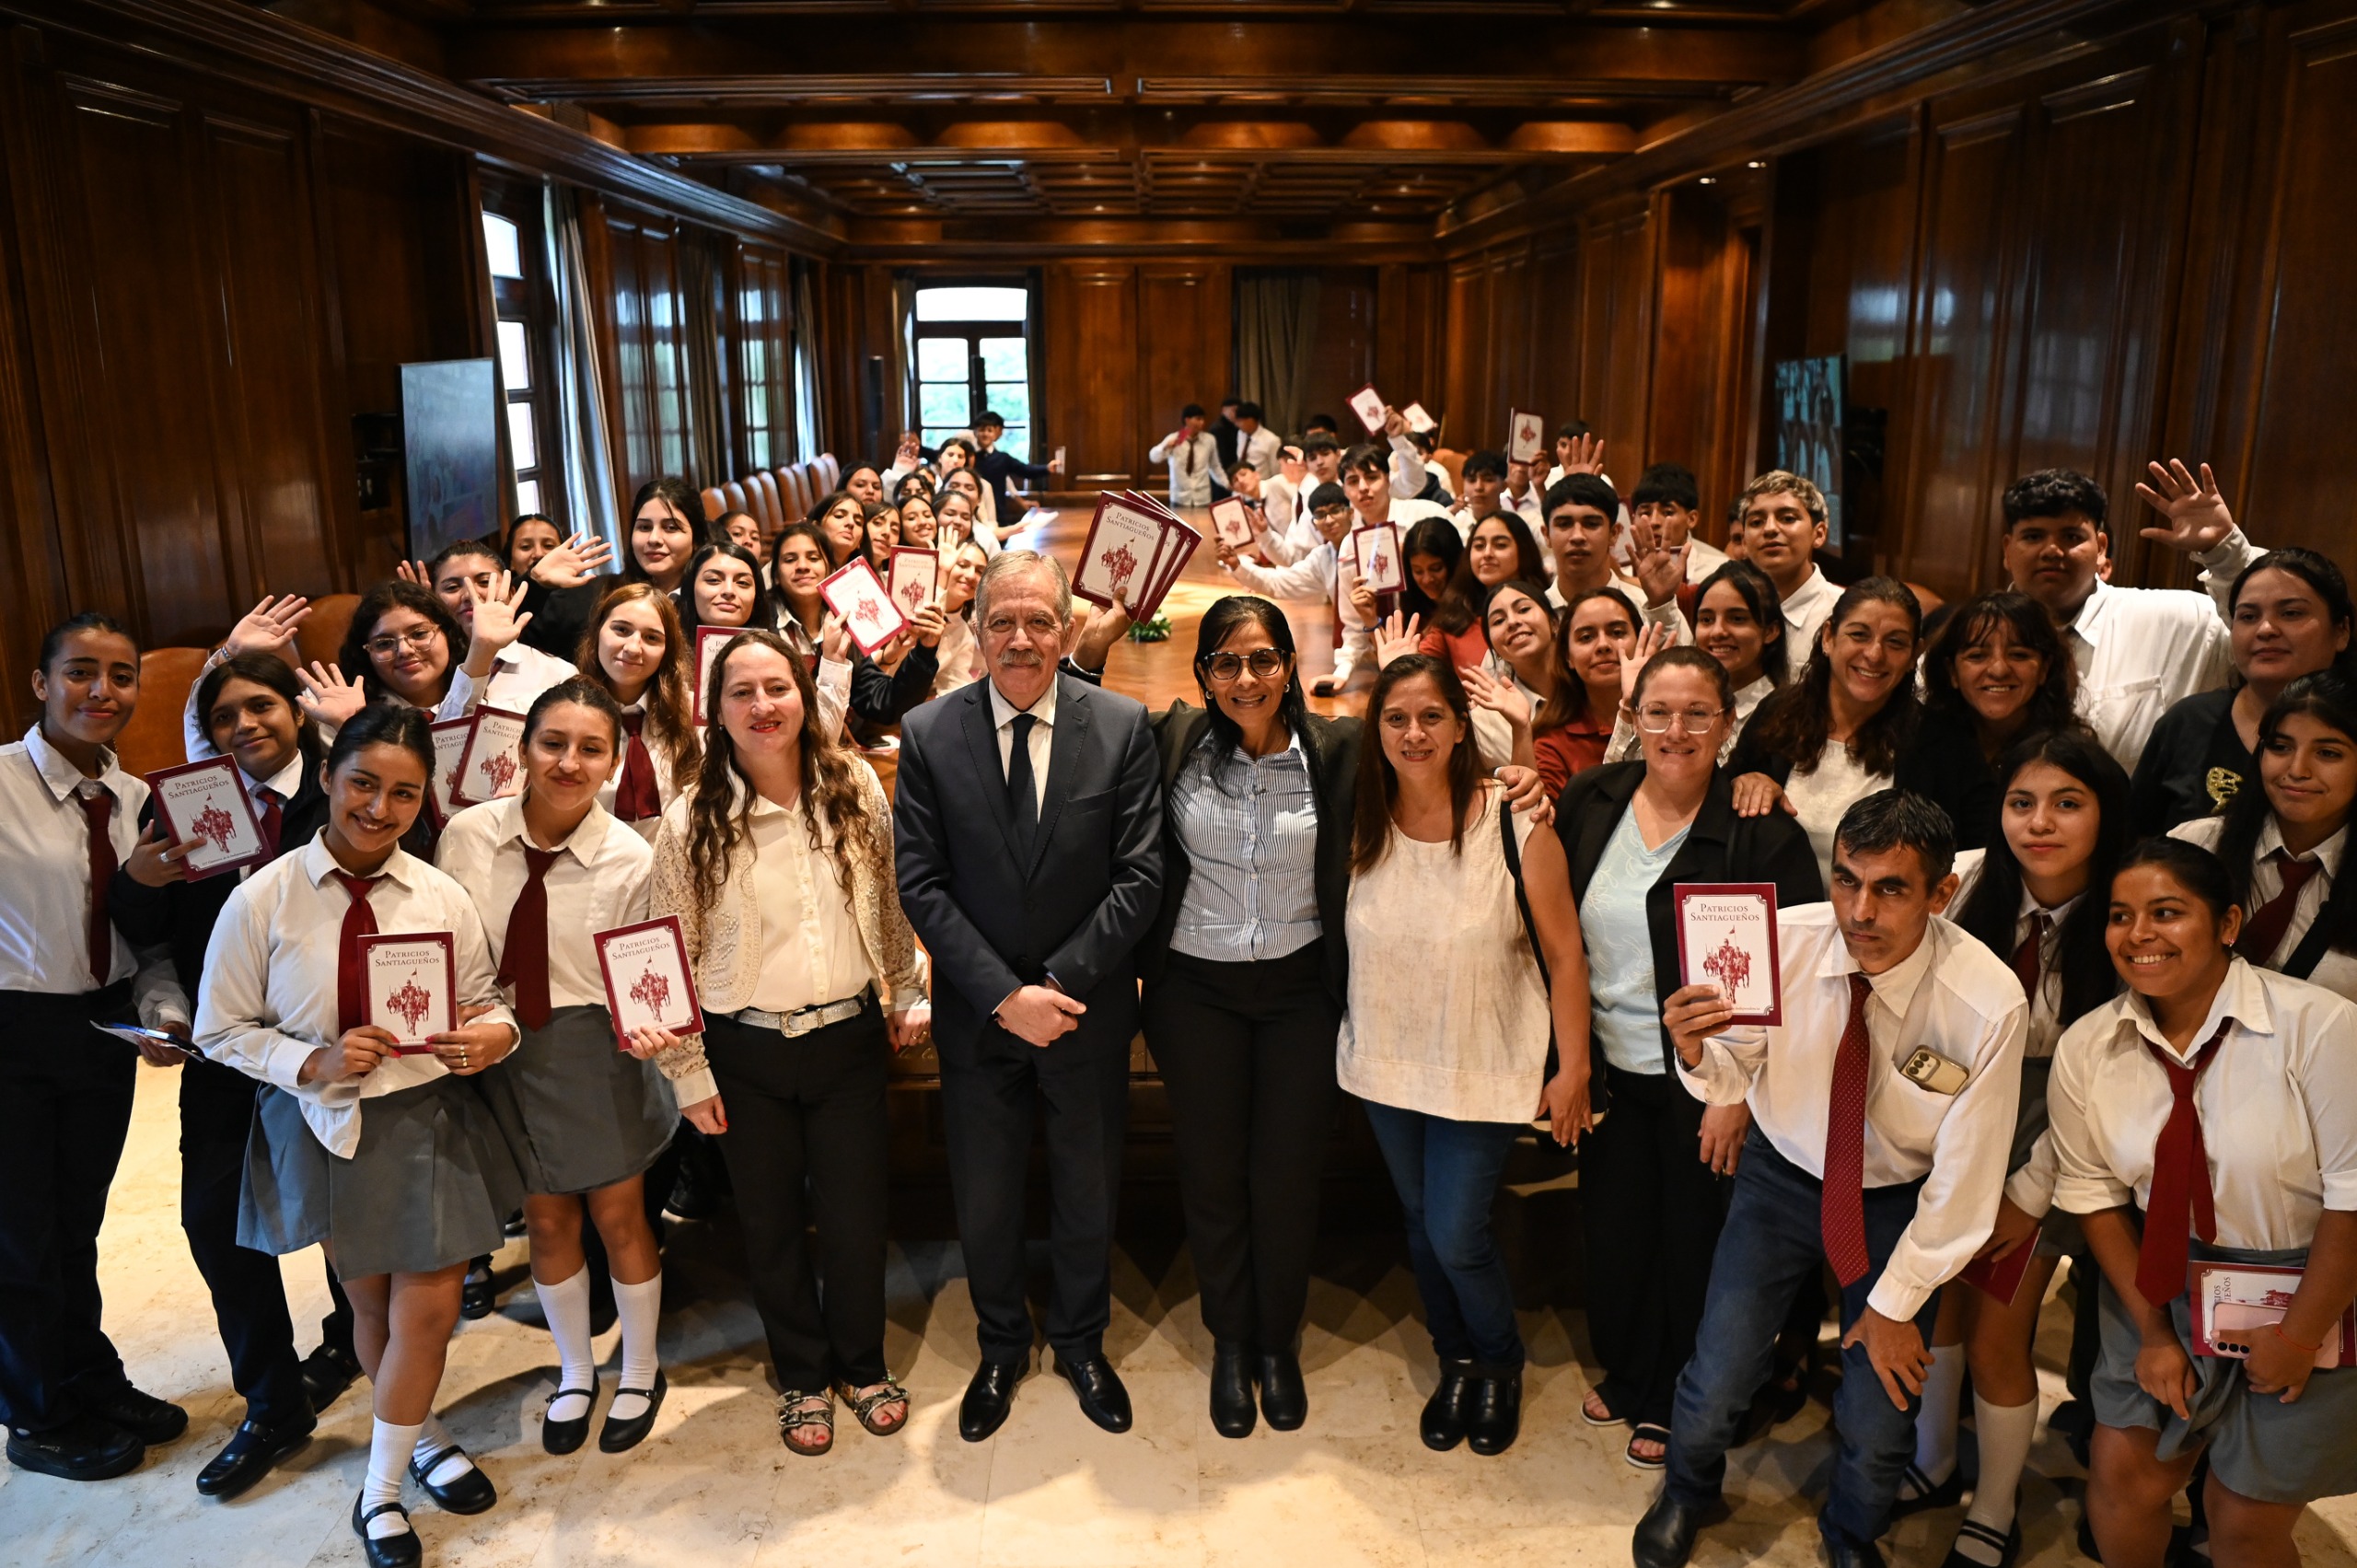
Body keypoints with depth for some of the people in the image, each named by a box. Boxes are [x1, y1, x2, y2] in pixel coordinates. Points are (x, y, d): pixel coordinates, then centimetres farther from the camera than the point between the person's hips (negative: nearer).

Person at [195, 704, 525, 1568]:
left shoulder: (443, 898, -8)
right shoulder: (261, 901, -13)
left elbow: (486, 1006, 1)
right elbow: (222, 1031, -6)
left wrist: (494, 1034, -22)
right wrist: (313, 1063, -21)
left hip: (430, 1117, 1)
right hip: (323, 1125, -1)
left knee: (429, 1305, 4)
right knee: (372, 1303, 18)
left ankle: (382, 1489, 29)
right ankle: (423, 1437, 45)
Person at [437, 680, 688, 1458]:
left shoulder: (630, 859, -16)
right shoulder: (467, 834, -11)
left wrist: (646, 1025, -26)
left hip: (595, 1050, -2)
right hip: (498, 1047, 2)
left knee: (617, 1217, 12)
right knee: (547, 1221, 17)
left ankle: (640, 1370, 38)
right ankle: (575, 1372, 42)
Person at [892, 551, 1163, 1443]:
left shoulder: (1122, 727, -8)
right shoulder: (928, 735, -8)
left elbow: (1140, 875, -10)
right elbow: (922, 885, -9)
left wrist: (1058, 984, -17)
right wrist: (1004, 995, -17)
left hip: (1089, 1008, 0)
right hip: (977, 1011, 0)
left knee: (1089, 1193, 18)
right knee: (984, 1201, 15)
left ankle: (1081, 1342, 43)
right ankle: (1001, 1347, 42)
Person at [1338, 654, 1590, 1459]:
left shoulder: (1516, 827, -17)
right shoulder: (1361, 827, -6)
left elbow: (1563, 954, -11)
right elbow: (1342, 939, 5)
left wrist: (1573, 1068, -8)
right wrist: (1354, 1041, 0)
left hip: (1483, 1069, -4)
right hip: (1388, 1064, 4)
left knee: (1457, 1237, -1)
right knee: (1421, 1226, 17)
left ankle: (1501, 1365, 31)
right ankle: (1455, 1362, 42)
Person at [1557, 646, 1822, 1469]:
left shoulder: (1762, 832, -16)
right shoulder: (1590, 800, -2)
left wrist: (1737, 1091, -15)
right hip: (1609, 1066, 4)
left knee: (1692, 1239, 12)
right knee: (1612, 1227, 16)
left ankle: (1676, 1402, 36)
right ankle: (1625, 1373, 42)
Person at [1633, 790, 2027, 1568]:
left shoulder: (1988, 1005, -27)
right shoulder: (1783, 942, -23)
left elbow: (1964, 1178, -15)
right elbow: (1732, 1077, -9)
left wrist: (1895, 1302, -6)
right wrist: (1696, 1054, -34)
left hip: (1898, 1203, -1)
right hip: (1782, 1175, 1)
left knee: (1879, 1422, 2)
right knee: (1716, 1383, -1)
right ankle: (1688, 1492, 37)